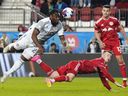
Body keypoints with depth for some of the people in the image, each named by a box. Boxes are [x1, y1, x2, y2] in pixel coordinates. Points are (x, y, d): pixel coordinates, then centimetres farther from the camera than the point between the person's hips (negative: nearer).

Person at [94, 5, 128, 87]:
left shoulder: (114, 20, -1)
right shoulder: (98, 22, 0)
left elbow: (121, 29, 9)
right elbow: (96, 33, 8)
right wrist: (100, 42, -8)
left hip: (115, 41, -1)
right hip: (105, 43, 1)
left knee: (120, 59, -6)